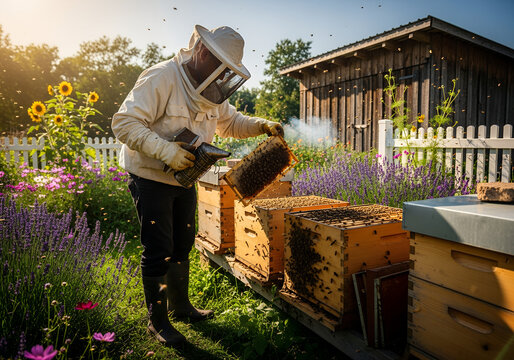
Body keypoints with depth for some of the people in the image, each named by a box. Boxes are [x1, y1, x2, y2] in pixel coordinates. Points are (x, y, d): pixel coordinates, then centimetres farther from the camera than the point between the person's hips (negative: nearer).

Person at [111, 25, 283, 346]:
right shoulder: (161, 78, -21)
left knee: (182, 245, 17)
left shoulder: (212, 91, 3)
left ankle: (180, 304, 36)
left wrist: (262, 125, -3)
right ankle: (158, 320, 19)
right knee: (159, 251, -2)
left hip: (185, 179, 8)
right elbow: (124, 123, -25)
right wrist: (166, 150, -36)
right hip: (151, 178, -7)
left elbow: (231, 122, 15)